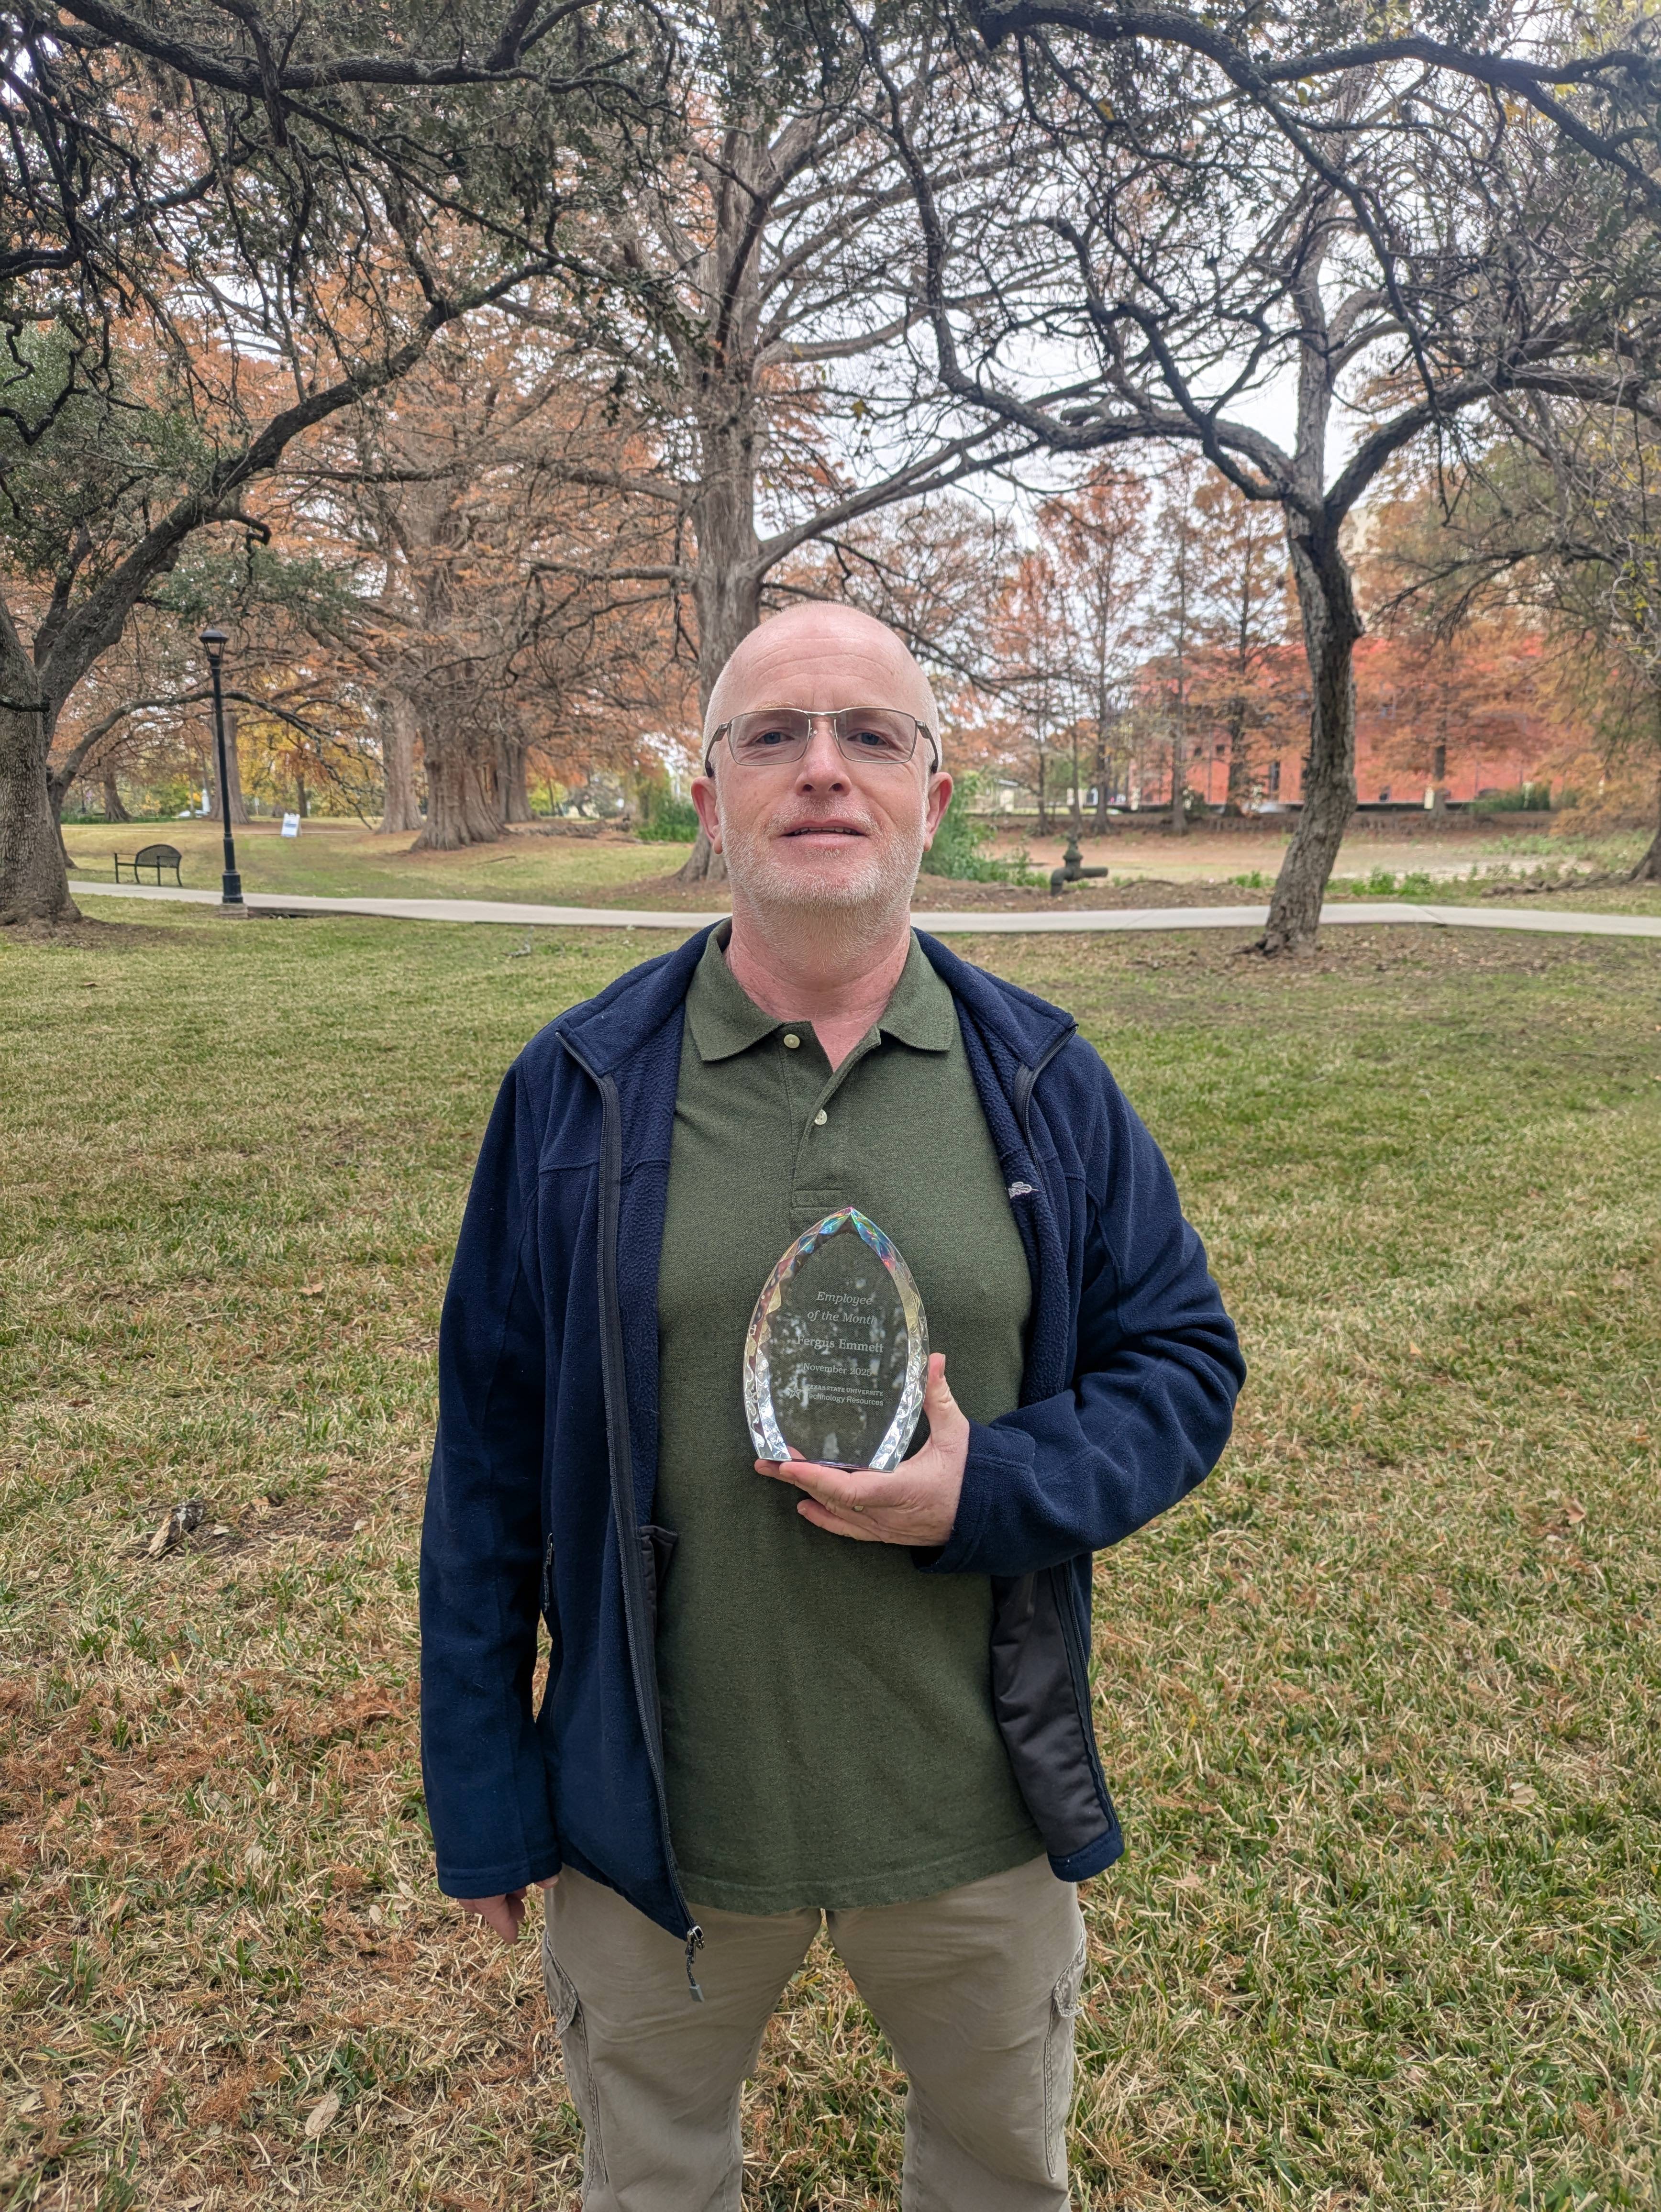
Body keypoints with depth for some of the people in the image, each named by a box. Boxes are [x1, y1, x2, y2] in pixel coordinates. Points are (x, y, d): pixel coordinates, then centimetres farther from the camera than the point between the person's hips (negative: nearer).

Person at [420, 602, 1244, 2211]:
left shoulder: (1047, 1086, -6)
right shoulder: (578, 1092, -9)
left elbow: (1187, 1365, -1)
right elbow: (490, 1462, -5)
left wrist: (987, 1493, -20)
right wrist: (483, 1801, 0)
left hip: (979, 1818, 1)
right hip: (655, 1818, 0)